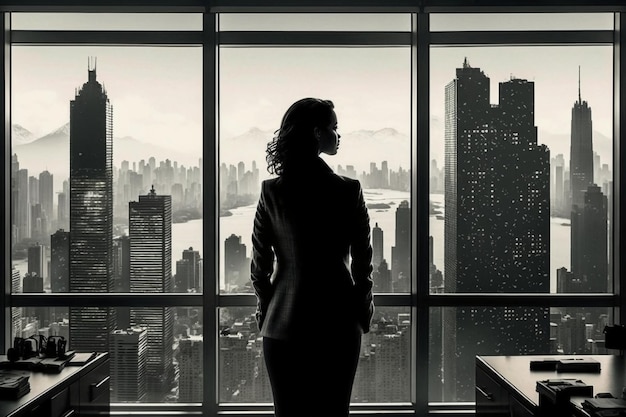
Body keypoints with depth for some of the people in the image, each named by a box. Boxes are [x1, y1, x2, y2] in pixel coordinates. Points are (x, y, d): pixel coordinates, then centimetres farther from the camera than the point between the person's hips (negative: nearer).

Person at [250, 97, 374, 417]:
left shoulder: (272, 192, -5)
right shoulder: (349, 191, -9)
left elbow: (260, 264, -1)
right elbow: (362, 262, -3)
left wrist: (264, 311, 12)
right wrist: (363, 314, 10)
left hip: (284, 327, 1)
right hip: (339, 326, -1)